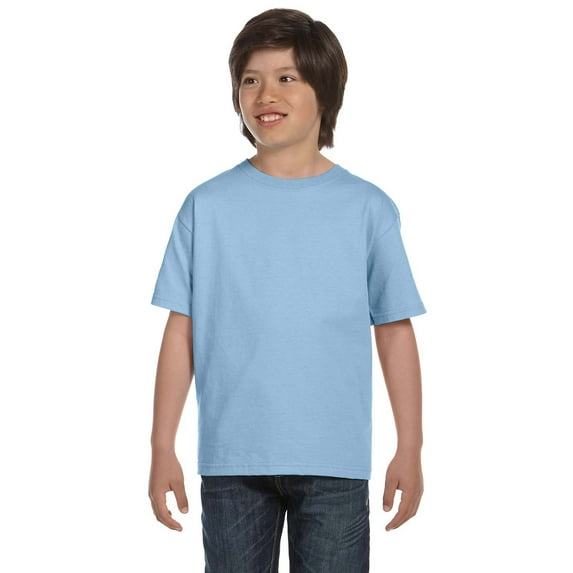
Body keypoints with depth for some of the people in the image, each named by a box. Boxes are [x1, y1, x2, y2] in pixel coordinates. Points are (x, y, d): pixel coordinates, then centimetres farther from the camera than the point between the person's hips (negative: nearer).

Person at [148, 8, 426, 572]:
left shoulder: (368, 208, 0)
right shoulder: (207, 206, 1)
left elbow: (395, 330, 3)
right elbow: (181, 332, 2)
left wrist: (409, 449, 1)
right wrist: (163, 448, 1)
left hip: (334, 463, -1)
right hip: (232, 461, 1)